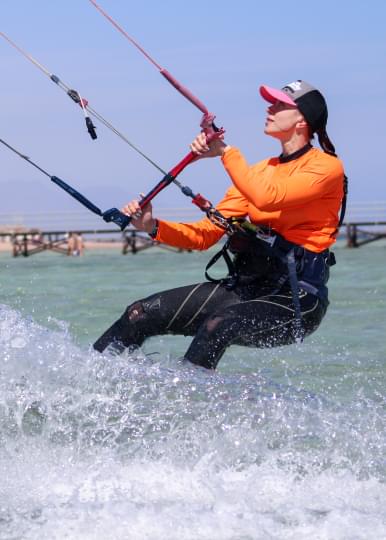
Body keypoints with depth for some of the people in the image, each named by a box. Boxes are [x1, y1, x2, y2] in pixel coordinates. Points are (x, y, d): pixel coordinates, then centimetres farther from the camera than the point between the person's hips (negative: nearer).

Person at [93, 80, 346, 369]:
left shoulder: (327, 166, -6)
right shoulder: (261, 170, 15)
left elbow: (267, 198, -25)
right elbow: (205, 235, 11)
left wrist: (226, 152, -18)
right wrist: (154, 227, -4)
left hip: (295, 302, -7)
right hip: (244, 289, 7)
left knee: (218, 324, -37)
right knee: (142, 314, -5)